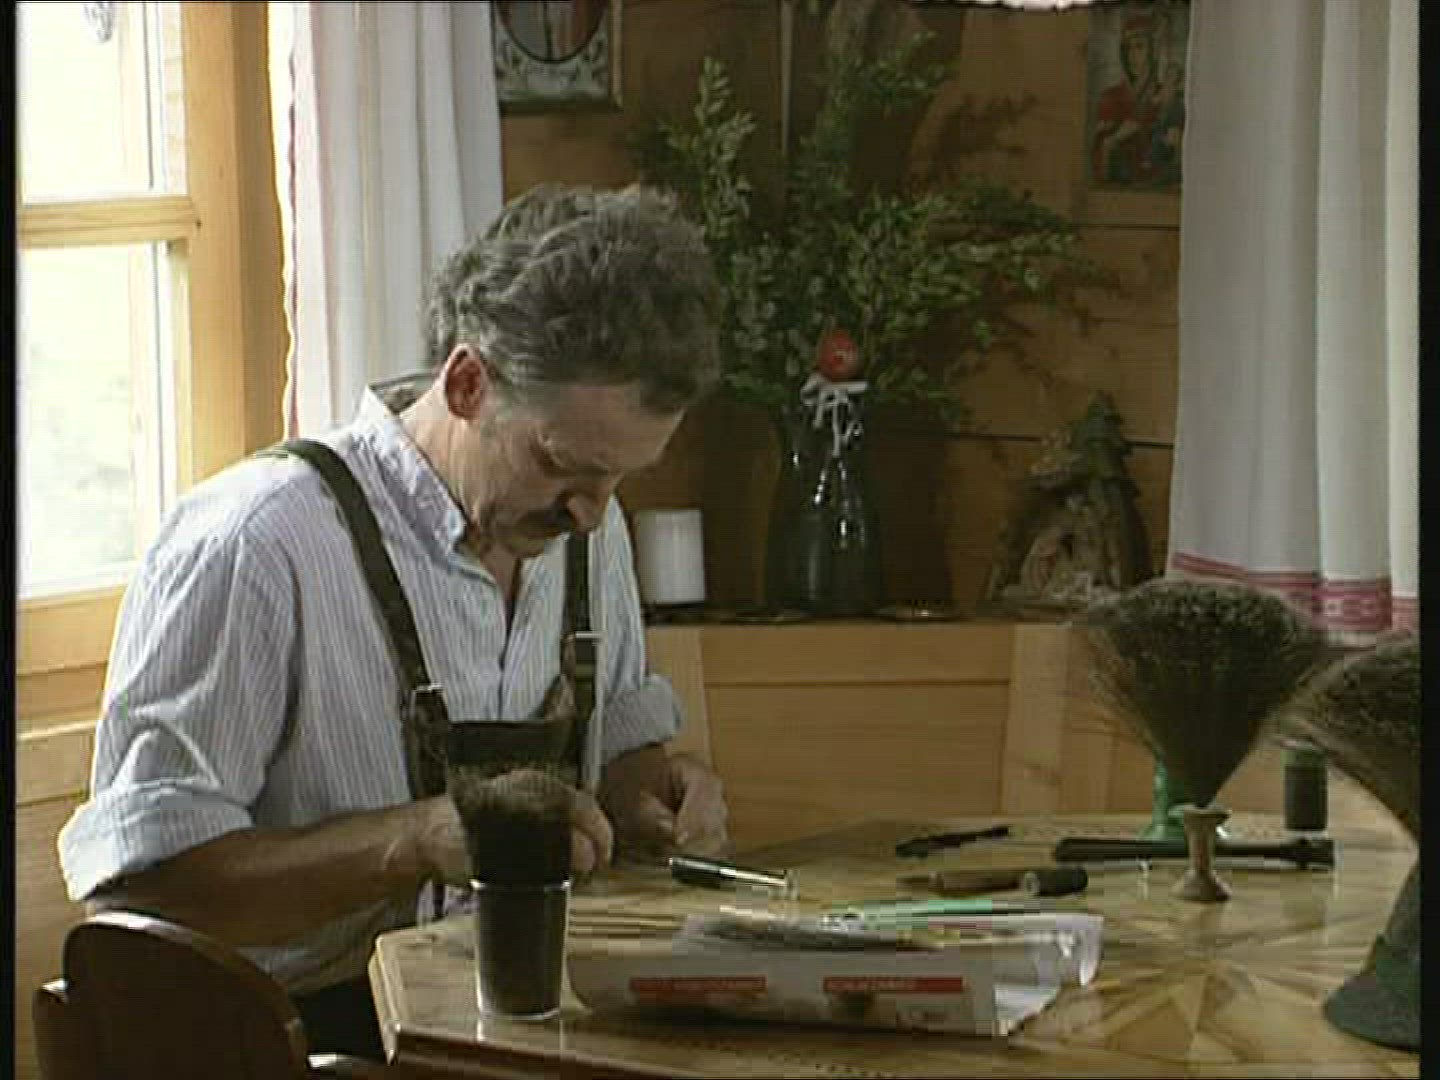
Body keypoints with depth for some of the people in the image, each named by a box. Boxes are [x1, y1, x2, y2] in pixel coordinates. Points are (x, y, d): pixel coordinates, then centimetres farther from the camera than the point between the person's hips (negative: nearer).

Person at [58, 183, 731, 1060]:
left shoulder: (586, 527, 8)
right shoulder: (254, 549, -17)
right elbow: (136, 871, -19)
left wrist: (641, 791, 1)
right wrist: (416, 840, -27)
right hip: (306, 1035, -6)